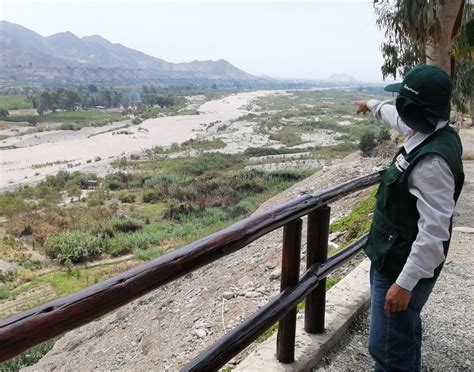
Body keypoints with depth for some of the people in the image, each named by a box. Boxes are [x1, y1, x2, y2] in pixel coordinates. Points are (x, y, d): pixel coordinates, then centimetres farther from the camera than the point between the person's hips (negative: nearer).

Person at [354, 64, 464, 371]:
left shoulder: (433, 160, -29)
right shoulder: (429, 132, 0)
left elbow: (434, 230, -30)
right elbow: (397, 117, 24)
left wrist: (405, 283, -28)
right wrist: (372, 105, 43)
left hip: (403, 267, -10)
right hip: (395, 257, 10)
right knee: (404, 331, 29)